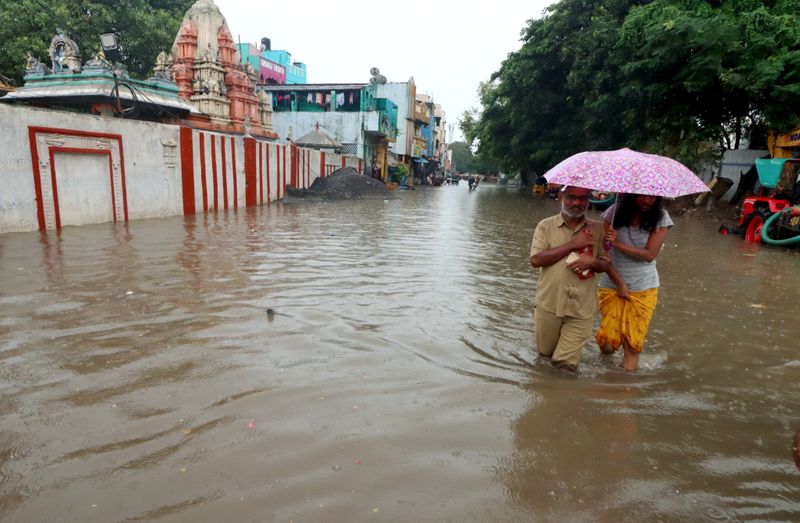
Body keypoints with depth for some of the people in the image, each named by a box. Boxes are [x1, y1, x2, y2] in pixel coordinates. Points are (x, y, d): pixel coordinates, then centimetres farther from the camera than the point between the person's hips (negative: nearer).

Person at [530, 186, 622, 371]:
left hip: (582, 308, 0)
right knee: (545, 354, 16)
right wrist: (571, 245, -15)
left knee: (565, 363, -2)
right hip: (550, 304, 0)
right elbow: (535, 259, -13)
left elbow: (606, 264, 7)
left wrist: (592, 261, -16)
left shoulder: (597, 229, 6)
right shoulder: (546, 226, -1)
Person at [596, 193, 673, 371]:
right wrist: (619, 282, -17)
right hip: (612, 285, 0)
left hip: (643, 289, 0)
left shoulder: (660, 217, -6)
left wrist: (617, 243, -22)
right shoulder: (615, 211, -7)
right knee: (607, 343, 2)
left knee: (634, 342, 3)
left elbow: (650, 254, -13)